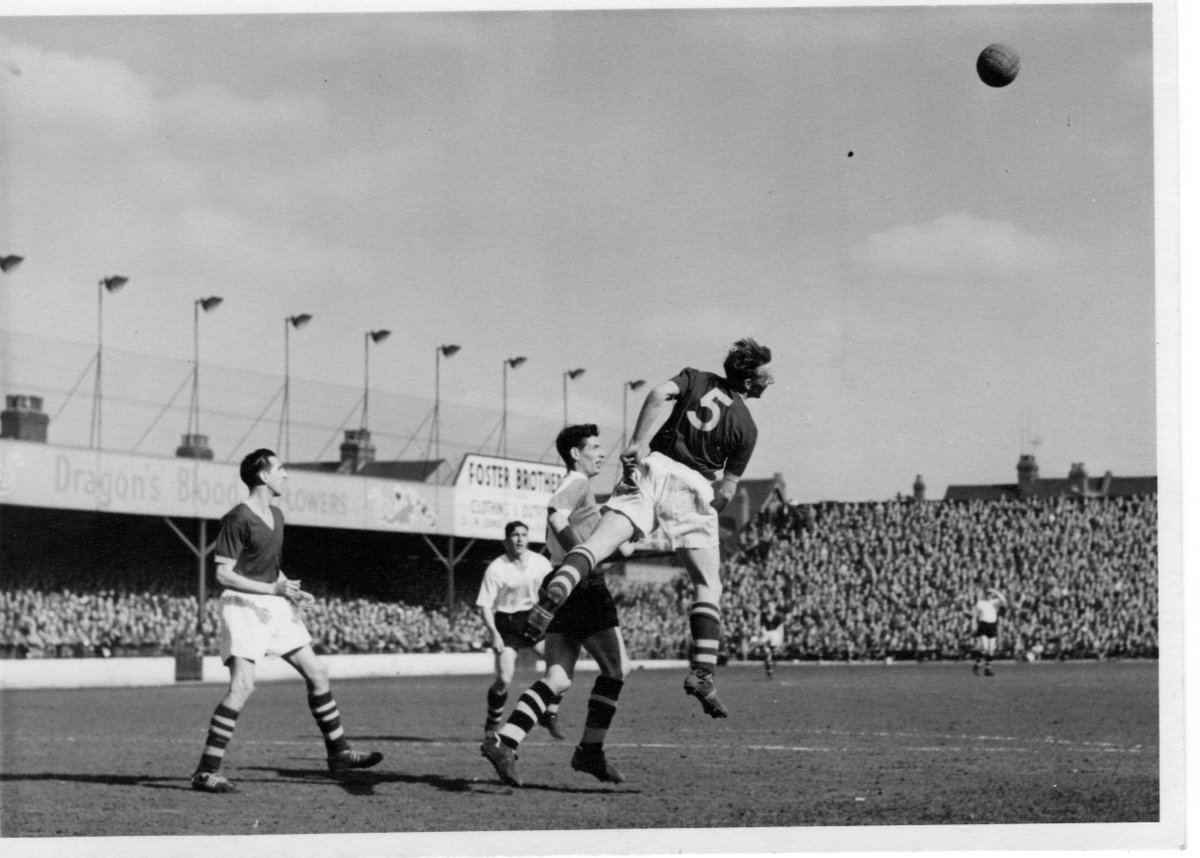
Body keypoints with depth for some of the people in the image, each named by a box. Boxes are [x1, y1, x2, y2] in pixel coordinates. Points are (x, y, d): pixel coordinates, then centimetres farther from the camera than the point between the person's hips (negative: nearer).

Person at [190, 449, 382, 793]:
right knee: (243, 685, -19)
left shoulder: (276, 515, 13)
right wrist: (273, 589, -23)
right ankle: (206, 771, -14)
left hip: (274, 605, 9)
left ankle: (338, 752, 21)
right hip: (243, 605, -9)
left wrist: (291, 591, 7)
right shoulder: (237, 519, -14)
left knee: (317, 673, 8)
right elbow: (223, 574, -17)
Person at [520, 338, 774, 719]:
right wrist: (705, 514, 25)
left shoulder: (694, 378, 16)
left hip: (652, 467, 2)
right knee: (708, 588, 10)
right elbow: (727, 490, 9)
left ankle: (557, 589, -49)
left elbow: (660, 394, -7)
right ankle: (702, 672, -2)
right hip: (694, 487, -2)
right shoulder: (746, 427, 10)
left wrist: (639, 442, -10)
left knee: (602, 539, -19)